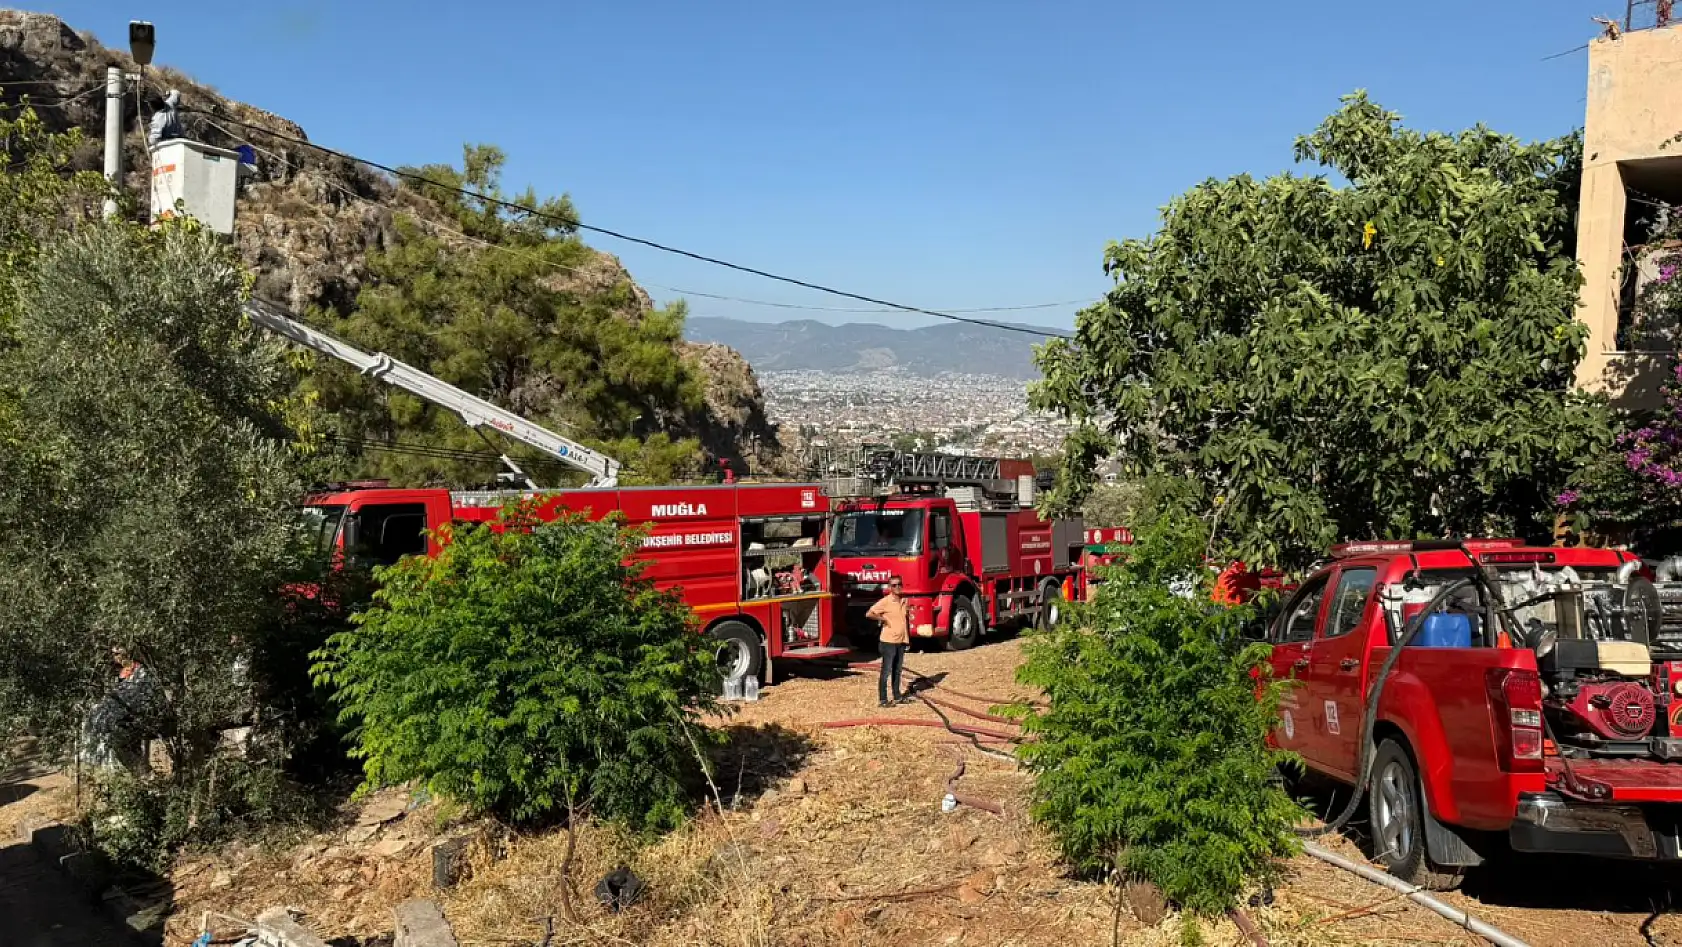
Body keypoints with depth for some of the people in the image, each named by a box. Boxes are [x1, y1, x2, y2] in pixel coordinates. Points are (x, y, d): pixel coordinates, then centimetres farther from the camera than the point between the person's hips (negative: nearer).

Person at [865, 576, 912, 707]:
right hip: (889, 641, -6)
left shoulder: (905, 601, 8)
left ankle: (897, 697, 24)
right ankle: (882, 700, 2)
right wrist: (883, 619, -15)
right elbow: (869, 614, -16)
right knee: (886, 671, -3)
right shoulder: (885, 601, -12)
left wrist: (908, 639, 16)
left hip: (902, 641, 6)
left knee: (897, 670, 15)